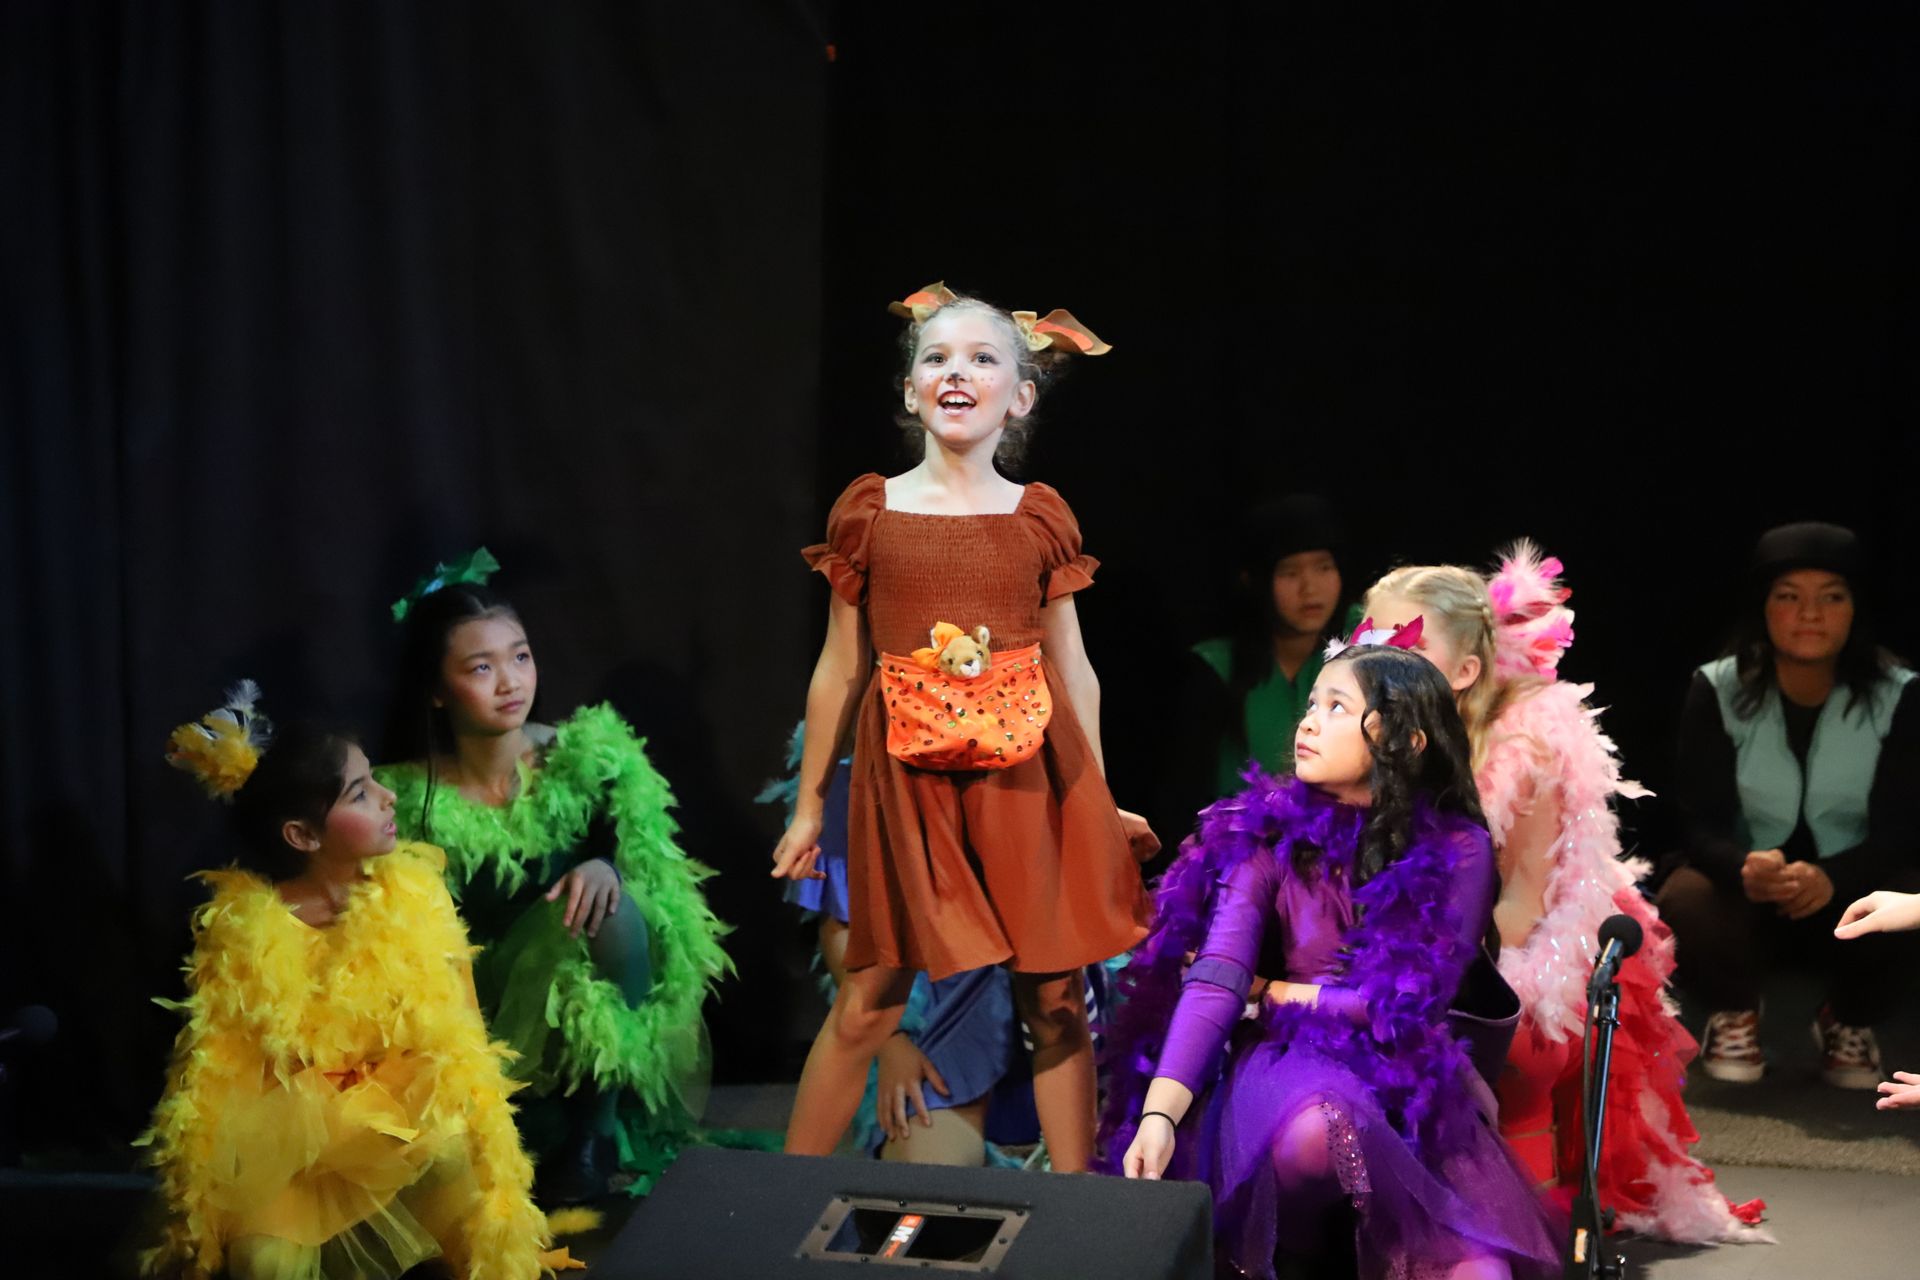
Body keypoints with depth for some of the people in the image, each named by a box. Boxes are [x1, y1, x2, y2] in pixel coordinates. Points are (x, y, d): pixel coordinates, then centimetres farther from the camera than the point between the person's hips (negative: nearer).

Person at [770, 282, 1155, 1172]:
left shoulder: (1041, 519, 4)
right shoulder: (869, 512, 2)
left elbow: (1071, 666, 10)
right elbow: (839, 668, 6)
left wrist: (1097, 798, 11)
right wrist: (808, 805, 8)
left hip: (1027, 772, 1)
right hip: (908, 775, -1)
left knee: (1055, 998, 5)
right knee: (869, 1001, 2)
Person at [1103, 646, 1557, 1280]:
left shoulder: (1457, 848, -5)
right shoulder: (1269, 831, -3)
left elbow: (1410, 1003, -8)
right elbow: (1214, 981, -14)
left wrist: (1273, 993, -3)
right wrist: (1159, 1113, -28)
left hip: (1413, 1076, 1)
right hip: (1289, 1059, -1)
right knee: (1314, 1132, -38)